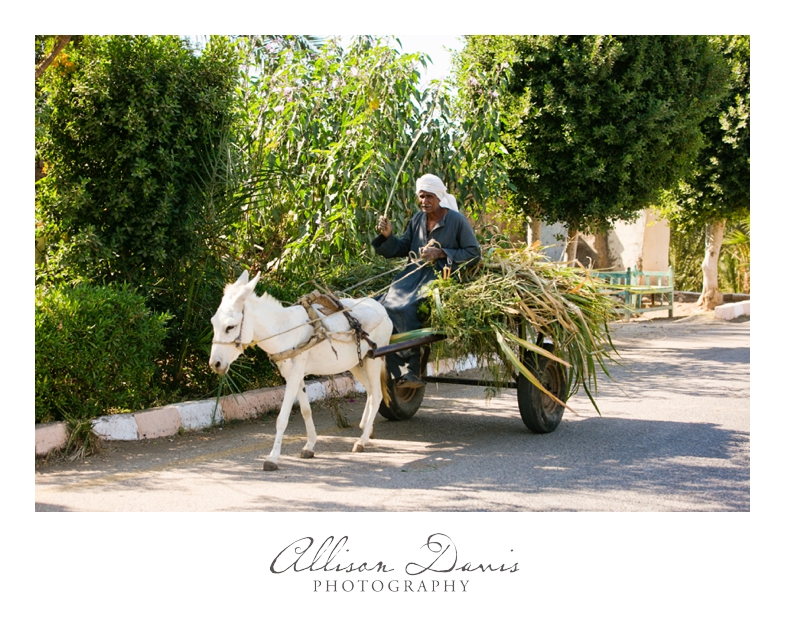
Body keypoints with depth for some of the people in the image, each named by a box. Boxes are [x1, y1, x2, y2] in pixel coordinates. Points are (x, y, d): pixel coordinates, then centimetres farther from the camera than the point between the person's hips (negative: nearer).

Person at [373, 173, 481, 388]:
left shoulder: (457, 221, -3)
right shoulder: (418, 220, 13)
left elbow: (474, 253, -5)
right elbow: (402, 249, 16)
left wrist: (441, 253, -14)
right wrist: (387, 235, -4)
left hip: (442, 277, -6)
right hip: (414, 275, 6)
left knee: (403, 308, -29)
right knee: (384, 305, -19)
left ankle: (411, 369, -20)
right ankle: (397, 371, -17)